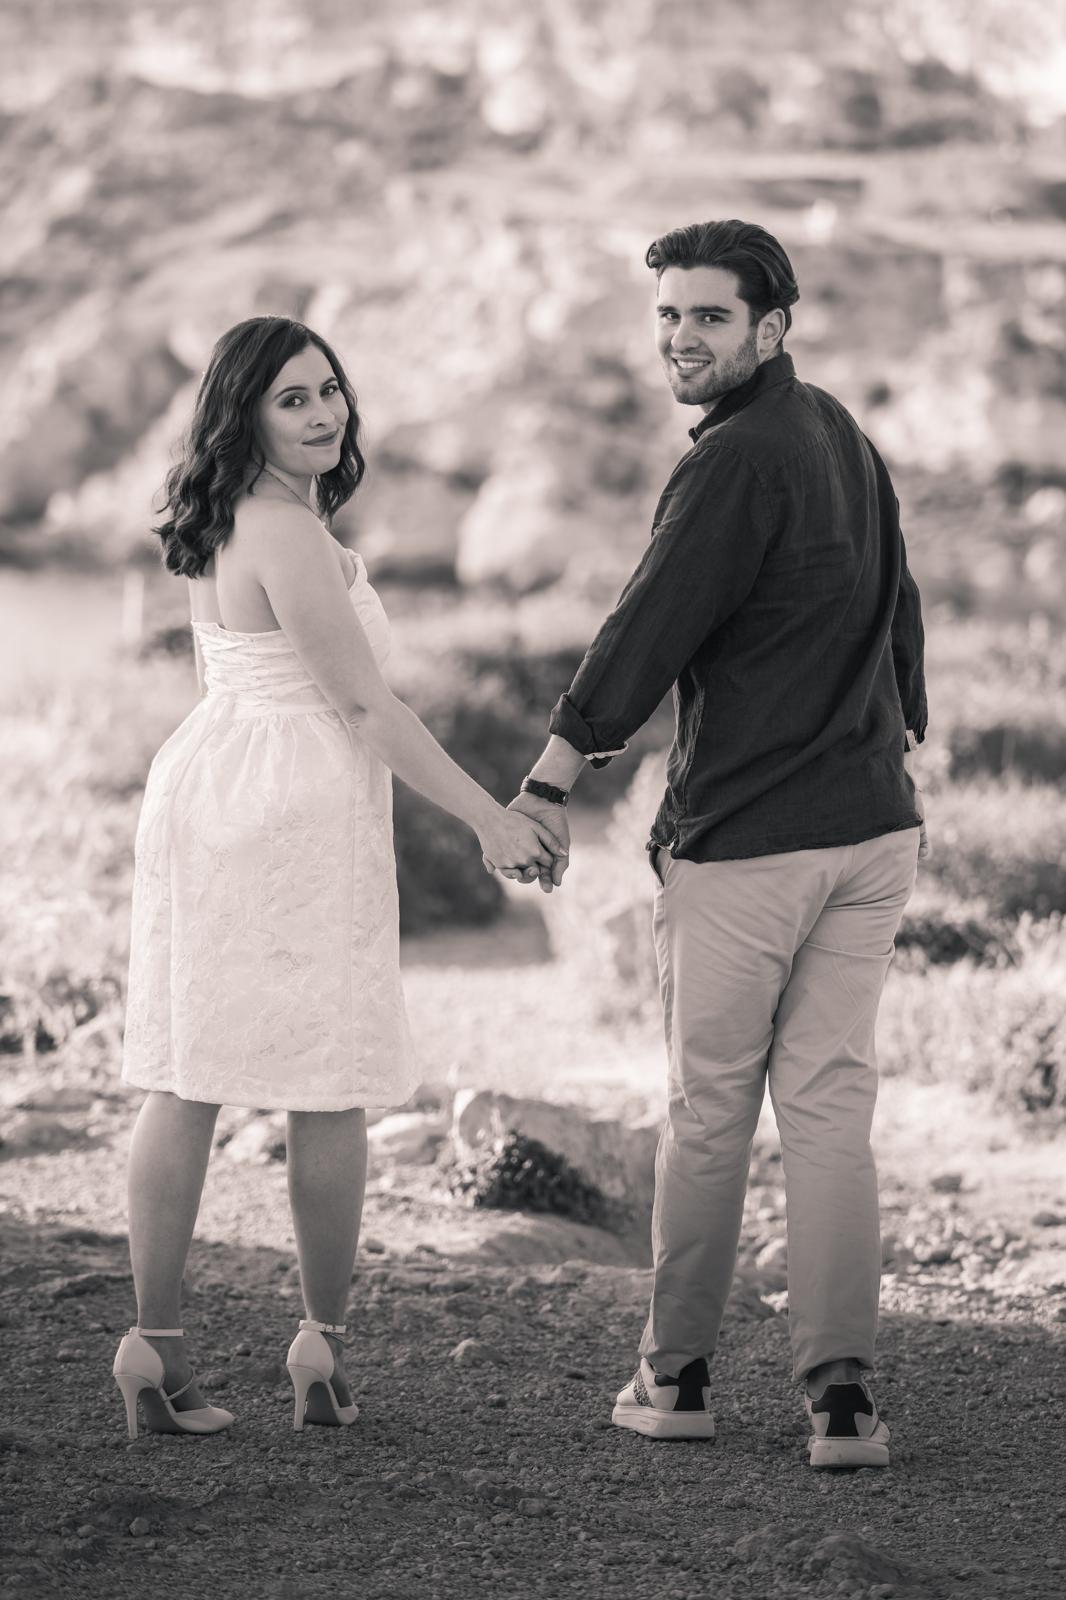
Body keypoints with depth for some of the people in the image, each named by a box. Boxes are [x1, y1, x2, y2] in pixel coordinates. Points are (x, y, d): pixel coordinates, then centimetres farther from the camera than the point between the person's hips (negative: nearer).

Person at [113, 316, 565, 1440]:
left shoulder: (221, 525, 15)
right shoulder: (287, 532, -16)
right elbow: (363, 703, -16)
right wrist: (490, 821, -12)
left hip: (207, 795, 9)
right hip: (298, 819, -9)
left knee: (185, 1084, 6)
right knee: (329, 1091, 3)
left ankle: (152, 1345, 6)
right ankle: (323, 1346, 12)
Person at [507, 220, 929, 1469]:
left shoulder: (737, 462, -15)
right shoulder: (841, 434, 13)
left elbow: (651, 626, -18)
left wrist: (553, 775, -14)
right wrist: (901, 743, 31)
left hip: (742, 841, -7)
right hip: (871, 828, 7)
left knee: (708, 1111, 6)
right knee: (831, 1106, 5)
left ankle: (675, 1376, 17)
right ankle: (839, 1392, -2)